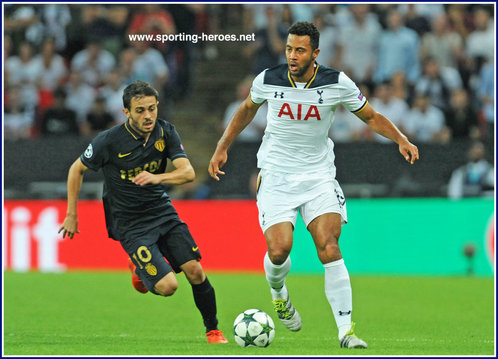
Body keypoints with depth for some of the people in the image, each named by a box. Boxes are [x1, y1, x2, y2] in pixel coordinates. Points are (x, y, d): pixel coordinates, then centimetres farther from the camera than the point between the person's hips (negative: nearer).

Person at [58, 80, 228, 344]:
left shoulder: (165, 132, -5)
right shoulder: (109, 141, -16)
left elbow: (188, 172, -13)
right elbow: (77, 169, 0)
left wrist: (158, 177, -33)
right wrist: (71, 215, 2)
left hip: (162, 211, 4)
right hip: (130, 224, -4)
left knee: (195, 270, -13)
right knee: (168, 286, -17)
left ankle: (212, 330, 8)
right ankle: (139, 269, 19)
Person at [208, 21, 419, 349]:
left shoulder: (337, 83, -8)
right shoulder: (268, 81, -5)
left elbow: (370, 116, 5)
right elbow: (247, 109, 17)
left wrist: (401, 140, -10)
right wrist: (223, 147, 19)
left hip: (319, 175, 0)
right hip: (276, 176, 0)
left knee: (329, 247, -18)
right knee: (279, 249, -16)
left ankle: (346, 329, -15)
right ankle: (278, 292, 21)